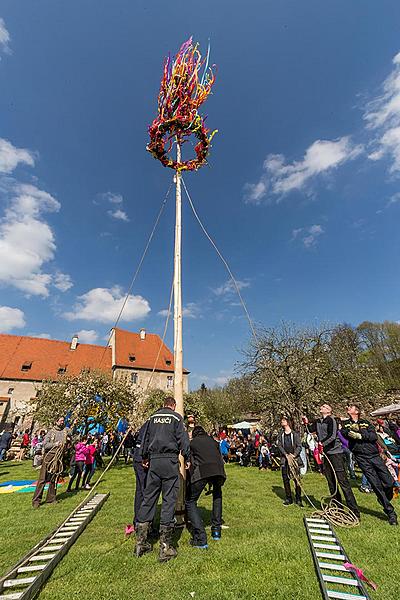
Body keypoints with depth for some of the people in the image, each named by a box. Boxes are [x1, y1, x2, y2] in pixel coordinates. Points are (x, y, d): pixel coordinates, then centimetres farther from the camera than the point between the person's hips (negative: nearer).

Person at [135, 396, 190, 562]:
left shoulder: (153, 417, 11)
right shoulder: (176, 417, -1)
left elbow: (145, 439, 16)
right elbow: (183, 439, -5)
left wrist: (145, 457, 27)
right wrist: (187, 458, 5)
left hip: (154, 461, 4)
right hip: (170, 461, -4)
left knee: (148, 498, 14)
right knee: (169, 500, 4)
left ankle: (141, 543, 23)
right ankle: (165, 547, 9)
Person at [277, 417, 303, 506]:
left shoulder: (295, 434, 1)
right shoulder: (280, 435, 10)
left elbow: (299, 446, -3)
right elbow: (279, 445, 2)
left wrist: (294, 455, -16)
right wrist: (286, 455, -12)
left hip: (295, 459, -3)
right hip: (284, 459, 3)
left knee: (297, 479, -2)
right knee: (285, 479, 5)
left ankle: (298, 499, 13)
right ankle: (288, 498, 18)